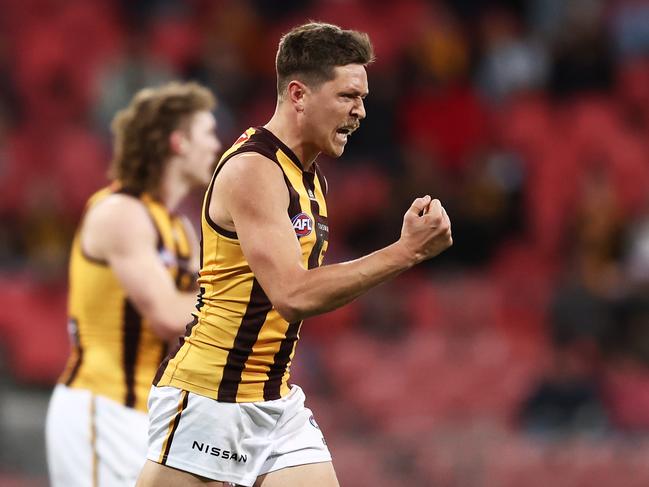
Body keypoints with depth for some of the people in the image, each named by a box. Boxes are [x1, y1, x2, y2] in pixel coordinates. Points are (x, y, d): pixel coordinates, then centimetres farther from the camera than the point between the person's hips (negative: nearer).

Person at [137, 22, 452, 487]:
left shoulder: (310, 178, 12)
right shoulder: (252, 169, -16)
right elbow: (293, 295, -26)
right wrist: (406, 251, -24)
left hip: (276, 401, 9)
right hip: (209, 399, -9)